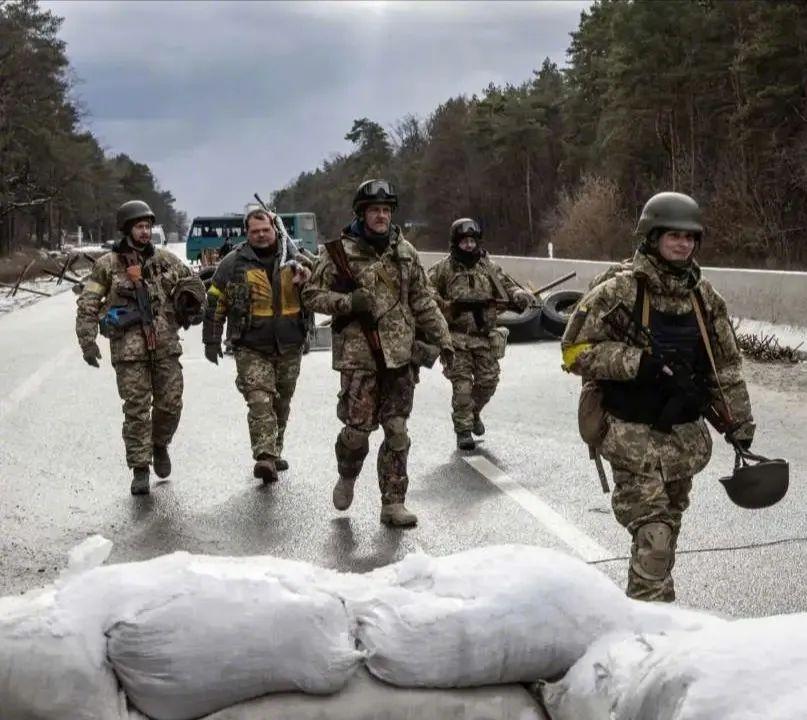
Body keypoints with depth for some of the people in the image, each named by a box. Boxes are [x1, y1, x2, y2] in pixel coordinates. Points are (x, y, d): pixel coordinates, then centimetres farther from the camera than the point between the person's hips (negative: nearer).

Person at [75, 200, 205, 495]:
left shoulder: (165, 259, 9)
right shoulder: (107, 265, 0)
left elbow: (191, 281, 24)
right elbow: (87, 306, 0)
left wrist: (189, 299, 9)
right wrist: (87, 341, -8)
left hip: (165, 346, 3)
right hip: (129, 347, -3)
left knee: (170, 403, 4)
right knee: (136, 409, -3)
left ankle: (160, 445, 33)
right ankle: (140, 470, 4)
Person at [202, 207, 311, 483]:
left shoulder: (294, 258, 6)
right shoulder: (234, 263, 0)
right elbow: (215, 304, 5)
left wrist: (305, 279, -7)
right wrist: (211, 340, 3)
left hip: (289, 346, 3)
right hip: (251, 348, -3)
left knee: (281, 403, 15)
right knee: (259, 401, -17)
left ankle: (274, 452, 30)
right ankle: (265, 457, -23)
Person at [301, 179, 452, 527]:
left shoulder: (404, 251, 10)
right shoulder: (339, 251, -1)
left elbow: (423, 300, 15)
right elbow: (312, 295, 2)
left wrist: (442, 338, 9)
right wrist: (348, 302, -14)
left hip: (401, 354, 3)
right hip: (358, 354, -3)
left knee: (397, 432, 3)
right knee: (358, 427, -4)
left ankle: (393, 503, 11)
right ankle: (347, 476, 28)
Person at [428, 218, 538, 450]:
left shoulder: (489, 267, 7)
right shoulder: (444, 269, -4)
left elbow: (507, 286, 8)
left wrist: (521, 295, -14)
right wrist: (445, 306, -17)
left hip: (485, 337, 4)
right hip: (457, 338, -4)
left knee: (488, 381, 8)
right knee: (462, 385, -5)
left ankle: (474, 413, 36)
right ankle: (463, 430, 6)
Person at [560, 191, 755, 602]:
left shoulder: (705, 297, 8)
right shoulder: (619, 292, -10)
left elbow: (725, 364, 15)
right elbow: (576, 351, -12)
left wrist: (740, 423, 12)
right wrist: (639, 361, -21)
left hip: (685, 435, 6)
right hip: (633, 434, -6)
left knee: (668, 526, 15)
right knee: (653, 533, -12)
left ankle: (643, 602, 31)